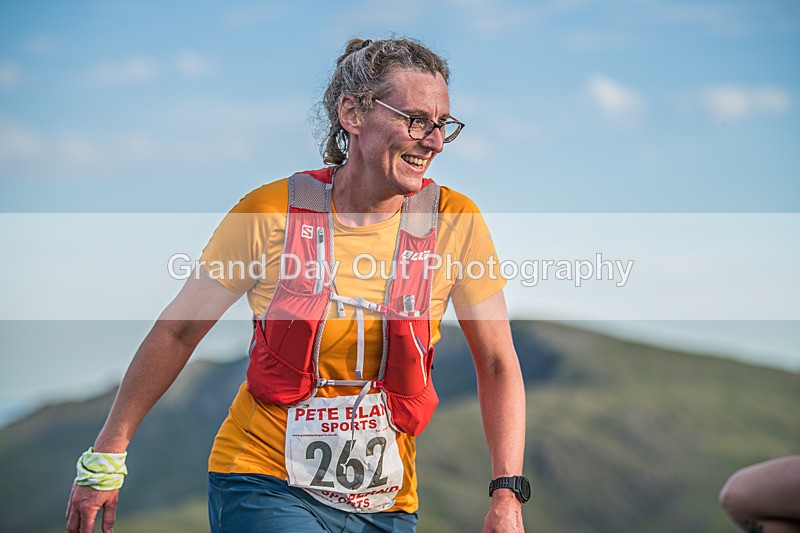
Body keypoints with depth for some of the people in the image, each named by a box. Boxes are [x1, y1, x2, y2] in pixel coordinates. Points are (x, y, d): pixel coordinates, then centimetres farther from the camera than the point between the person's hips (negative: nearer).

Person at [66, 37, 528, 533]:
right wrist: (106, 458, 0)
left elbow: (498, 365, -2)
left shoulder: (455, 221, -7)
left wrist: (507, 492, -12)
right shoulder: (273, 213, -11)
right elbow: (177, 332, -1)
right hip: (265, 485, -2)